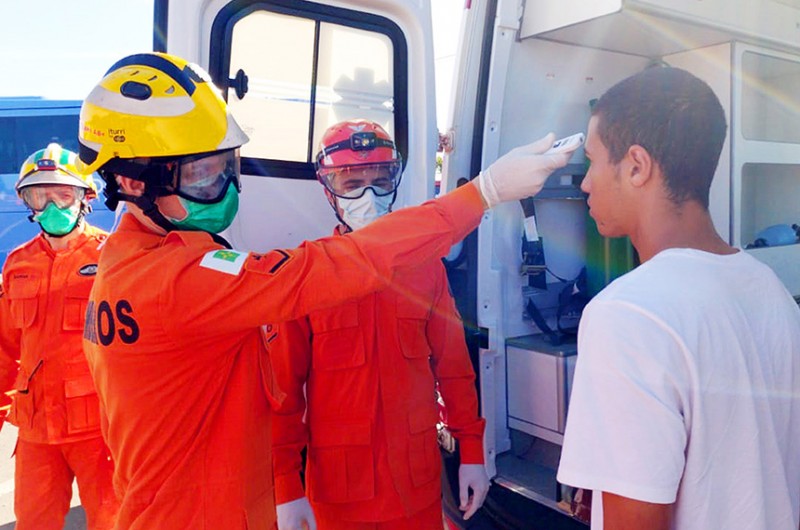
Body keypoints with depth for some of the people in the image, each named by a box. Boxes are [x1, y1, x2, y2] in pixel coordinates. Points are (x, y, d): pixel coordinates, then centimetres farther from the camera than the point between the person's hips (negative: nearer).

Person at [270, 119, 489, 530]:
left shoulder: (425, 265, -1)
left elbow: (453, 366, 3)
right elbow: (284, 388, -9)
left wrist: (472, 450, 4)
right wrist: (286, 487, -8)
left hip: (418, 479, 2)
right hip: (338, 486, -2)